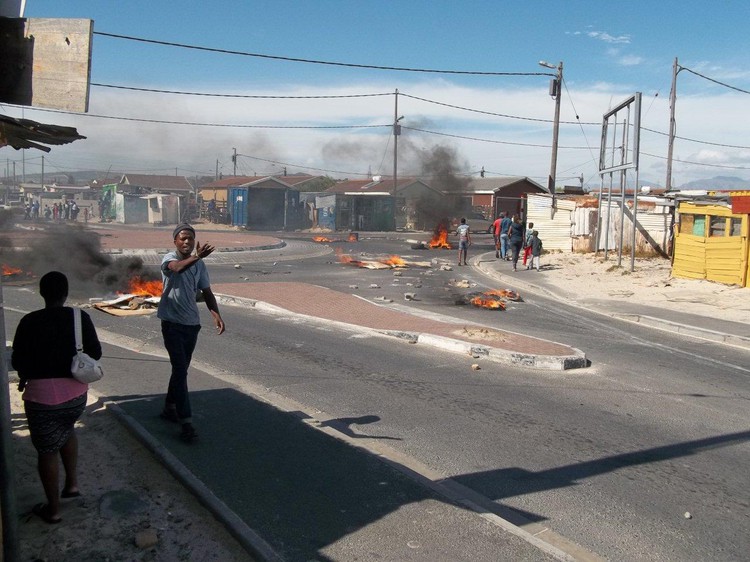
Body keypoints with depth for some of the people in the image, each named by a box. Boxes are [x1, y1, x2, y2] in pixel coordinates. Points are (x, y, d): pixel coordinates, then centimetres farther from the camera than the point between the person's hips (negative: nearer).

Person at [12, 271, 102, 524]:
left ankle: (53, 509, 22)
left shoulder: (30, 322, -10)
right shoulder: (81, 317, -4)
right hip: (76, 392, 3)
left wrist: (26, 377, 18)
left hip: (42, 395, -3)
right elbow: (95, 353, 1)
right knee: (66, 429, 32)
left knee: (47, 450, 11)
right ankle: (72, 483, 31)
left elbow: (18, 361, -4)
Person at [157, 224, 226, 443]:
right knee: (180, 370, -11)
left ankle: (170, 408, 35)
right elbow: (177, 268, -37)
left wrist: (216, 314, -9)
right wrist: (197, 257, -57)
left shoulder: (200, 265, 5)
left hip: (192, 323, 6)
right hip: (172, 323, -6)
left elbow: (206, 292, 8)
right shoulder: (170, 258, -12)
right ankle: (186, 422, -10)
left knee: (181, 368, 17)